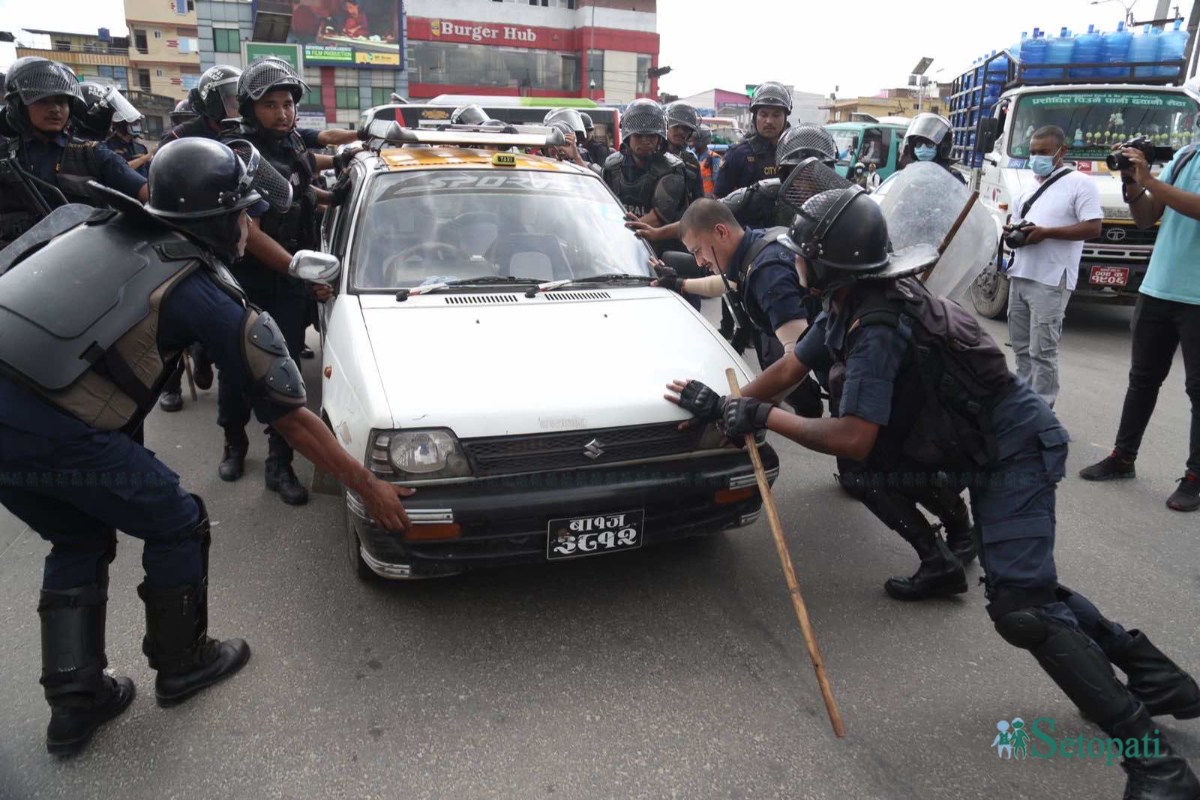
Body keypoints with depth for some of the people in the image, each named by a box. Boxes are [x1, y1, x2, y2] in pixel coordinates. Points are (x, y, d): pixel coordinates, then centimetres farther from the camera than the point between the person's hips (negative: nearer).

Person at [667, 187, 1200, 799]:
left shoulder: (878, 327, -29)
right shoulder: (848, 303, 1)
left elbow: (853, 439, -31)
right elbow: (791, 367, 9)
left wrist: (764, 418, -22)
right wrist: (726, 407, 6)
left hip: (1014, 448, -10)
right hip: (993, 445, 10)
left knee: (1019, 606, -15)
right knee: (1026, 585, 20)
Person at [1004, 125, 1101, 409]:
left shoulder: (1079, 183, -4)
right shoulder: (1029, 187, 19)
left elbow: (1093, 227, -11)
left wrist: (1046, 232, -20)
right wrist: (1011, 233, 2)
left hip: (1051, 281, -8)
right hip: (1019, 276, 8)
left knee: (1042, 350, -8)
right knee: (1021, 347, 12)